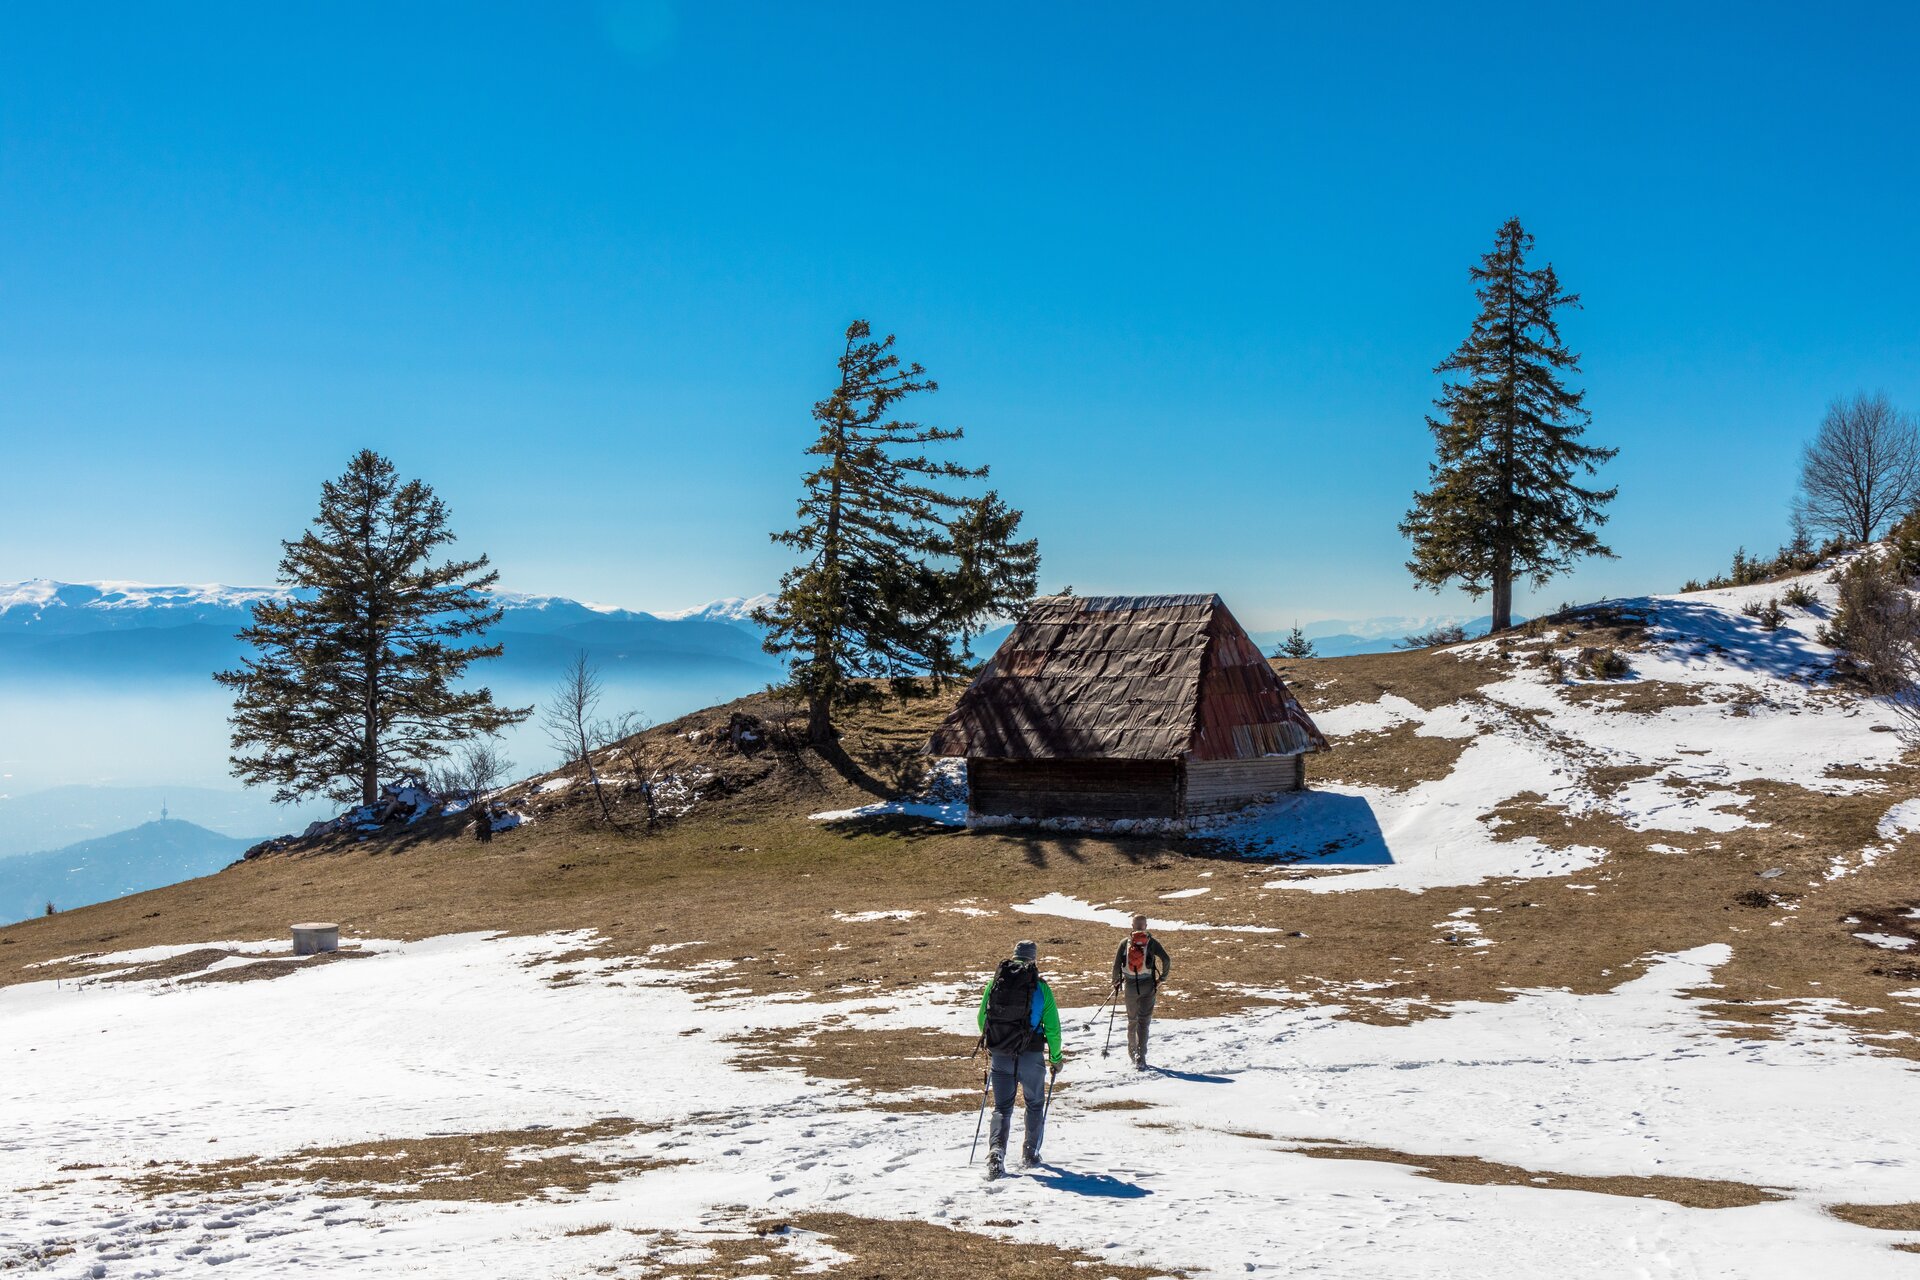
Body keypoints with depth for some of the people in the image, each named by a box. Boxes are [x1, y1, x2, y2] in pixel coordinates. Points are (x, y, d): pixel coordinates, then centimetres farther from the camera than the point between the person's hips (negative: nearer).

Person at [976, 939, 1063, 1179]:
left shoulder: (994, 982, 1)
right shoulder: (1040, 987, -6)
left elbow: (982, 1018, 9)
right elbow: (1052, 1027, -3)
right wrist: (1056, 1058, 10)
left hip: (999, 1055, 2)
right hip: (1031, 1057, -1)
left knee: (1002, 1107, 9)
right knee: (1035, 1104, 20)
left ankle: (996, 1151, -13)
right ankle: (1030, 1153, 25)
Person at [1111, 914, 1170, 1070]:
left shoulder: (1125, 942, 1)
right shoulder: (1152, 942, -3)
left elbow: (1116, 964, -3)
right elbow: (1166, 959, -12)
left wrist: (1116, 982, 12)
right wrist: (1162, 977, 2)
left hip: (1130, 986, 2)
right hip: (1148, 986, -2)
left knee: (1132, 1020, 20)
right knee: (1143, 1021, -2)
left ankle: (1132, 1051, 35)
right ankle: (1140, 1058, -12)